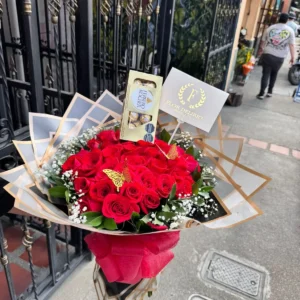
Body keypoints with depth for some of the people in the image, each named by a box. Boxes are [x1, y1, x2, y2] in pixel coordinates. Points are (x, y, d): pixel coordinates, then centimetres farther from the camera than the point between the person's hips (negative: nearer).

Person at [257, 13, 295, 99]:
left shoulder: (271, 28, 6)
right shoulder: (290, 30, 1)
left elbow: (263, 41, 13)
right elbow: (292, 45, -4)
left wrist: (261, 49, 31)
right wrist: (292, 57, 1)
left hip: (268, 54, 0)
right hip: (280, 57, 0)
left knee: (266, 74, 2)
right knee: (274, 74, 18)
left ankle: (261, 93, -3)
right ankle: (270, 91, 24)